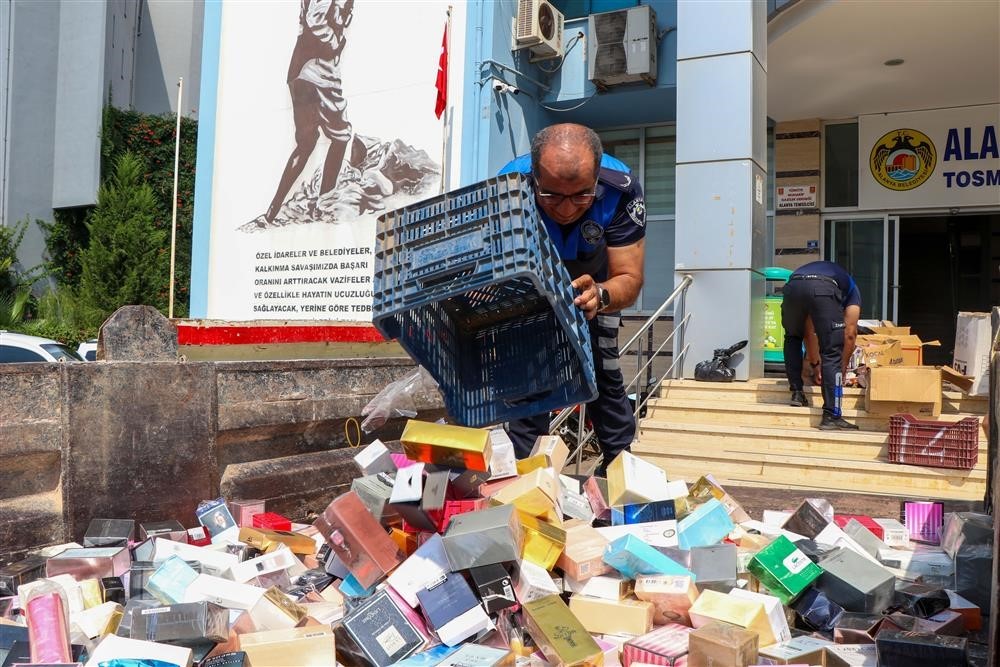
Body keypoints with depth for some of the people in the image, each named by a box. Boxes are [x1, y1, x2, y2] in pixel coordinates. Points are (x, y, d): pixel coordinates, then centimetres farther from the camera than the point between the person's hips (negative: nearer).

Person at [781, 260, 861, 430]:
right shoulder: (851, 288, 37)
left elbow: (809, 331, 45)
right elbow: (850, 333, 27)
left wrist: (815, 363, 51)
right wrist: (843, 367, 37)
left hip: (793, 286, 3)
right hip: (824, 289, -3)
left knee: (792, 338, 32)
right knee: (832, 354, 7)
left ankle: (797, 392, 27)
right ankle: (831, 416, 3)